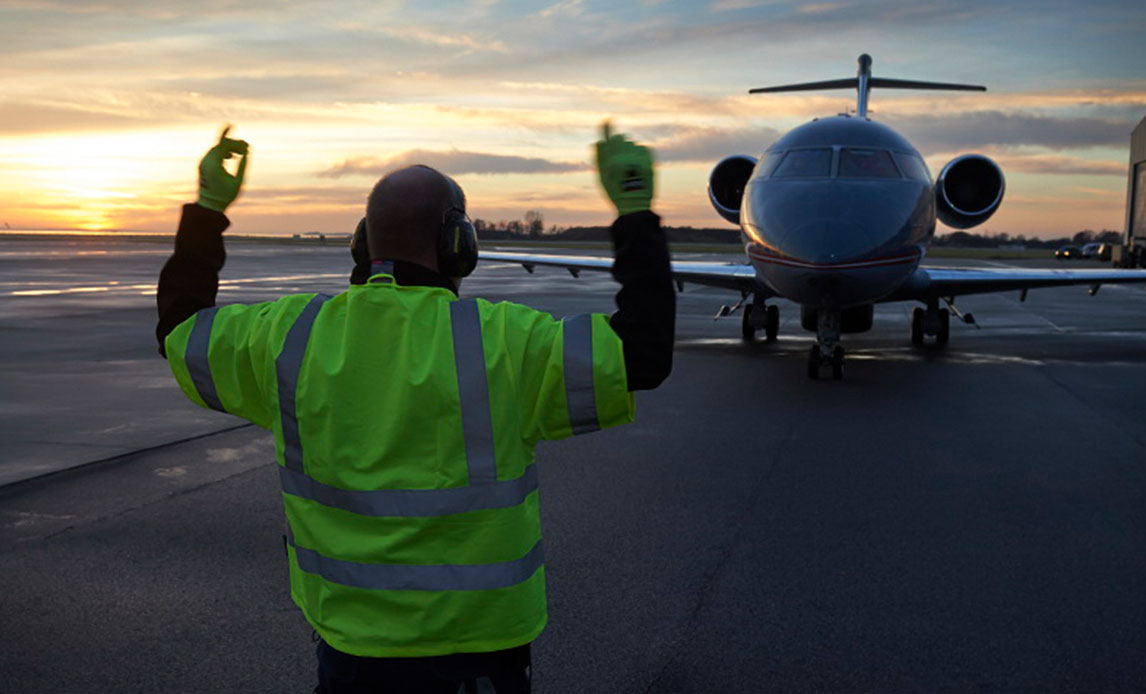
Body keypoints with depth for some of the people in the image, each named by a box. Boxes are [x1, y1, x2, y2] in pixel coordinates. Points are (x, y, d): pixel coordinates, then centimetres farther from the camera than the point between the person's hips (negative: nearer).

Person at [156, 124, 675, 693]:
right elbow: (644, 353, -17)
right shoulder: (498, 342, -20)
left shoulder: (292, 334, -8)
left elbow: (180, 330, 10)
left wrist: (208, 208, 18)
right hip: (473, 642, -3)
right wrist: (634, 208, -11)